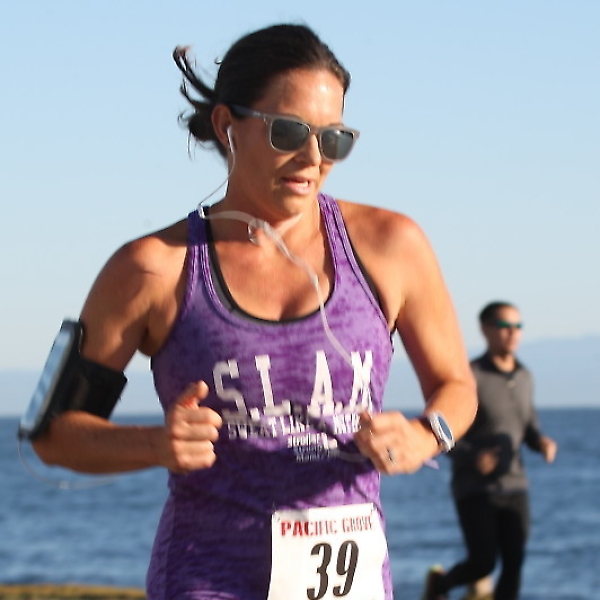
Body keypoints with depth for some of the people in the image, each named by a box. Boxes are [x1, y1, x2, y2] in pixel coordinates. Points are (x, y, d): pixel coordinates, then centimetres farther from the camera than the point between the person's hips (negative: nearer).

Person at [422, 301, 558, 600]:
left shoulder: (524, 377, 8)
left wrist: (542, 442, -2)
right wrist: (473, 457, -27)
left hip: (513, 485, 5)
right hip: (474, 488, -5)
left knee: (514, 564, -3)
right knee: (483, 563, -8)